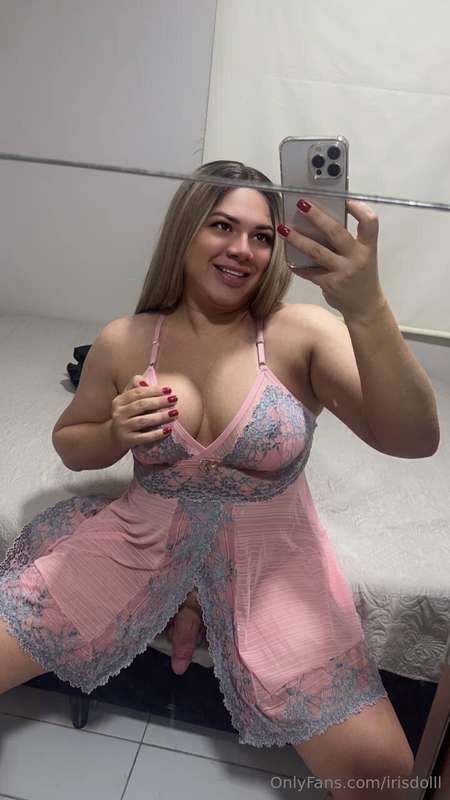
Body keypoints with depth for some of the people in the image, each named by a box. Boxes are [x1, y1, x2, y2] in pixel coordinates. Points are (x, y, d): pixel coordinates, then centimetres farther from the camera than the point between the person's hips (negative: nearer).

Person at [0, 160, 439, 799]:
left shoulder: (303, 333, -9)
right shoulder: (124, 341, -2)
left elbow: (414, 440, -21)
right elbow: (70, 445, 12)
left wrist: (368, 309, -34)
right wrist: (116, 434, -10)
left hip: (270, 554, -1)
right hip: (143, 538, 2)